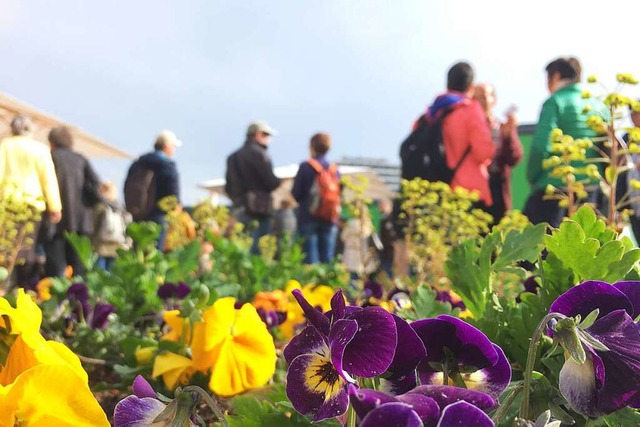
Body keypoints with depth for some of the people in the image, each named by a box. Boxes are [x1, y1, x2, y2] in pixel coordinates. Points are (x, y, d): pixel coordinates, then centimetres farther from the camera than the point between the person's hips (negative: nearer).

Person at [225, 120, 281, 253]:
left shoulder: (232, 157, 18)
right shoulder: (258, 153, -7)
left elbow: (228, 188, 16)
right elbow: (272, 182, -12)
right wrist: (278, 181, 8)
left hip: (237, 209, 8)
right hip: (257, 210, -8)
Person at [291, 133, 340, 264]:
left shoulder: (305, 167, -7)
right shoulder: (334, 169, 3)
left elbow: (296, 193, -5)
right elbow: (339, 195, 7)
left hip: (308, 217, -3)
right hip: (330, 219, 3)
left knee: (310, 258, -1)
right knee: (327, 259, 6)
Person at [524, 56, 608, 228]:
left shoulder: (555, 102, -7)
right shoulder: (598, 105, 12)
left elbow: (541, 145, -15)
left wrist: (532, 178, -2)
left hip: (556, 186, -6)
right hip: (590, 187, 6)